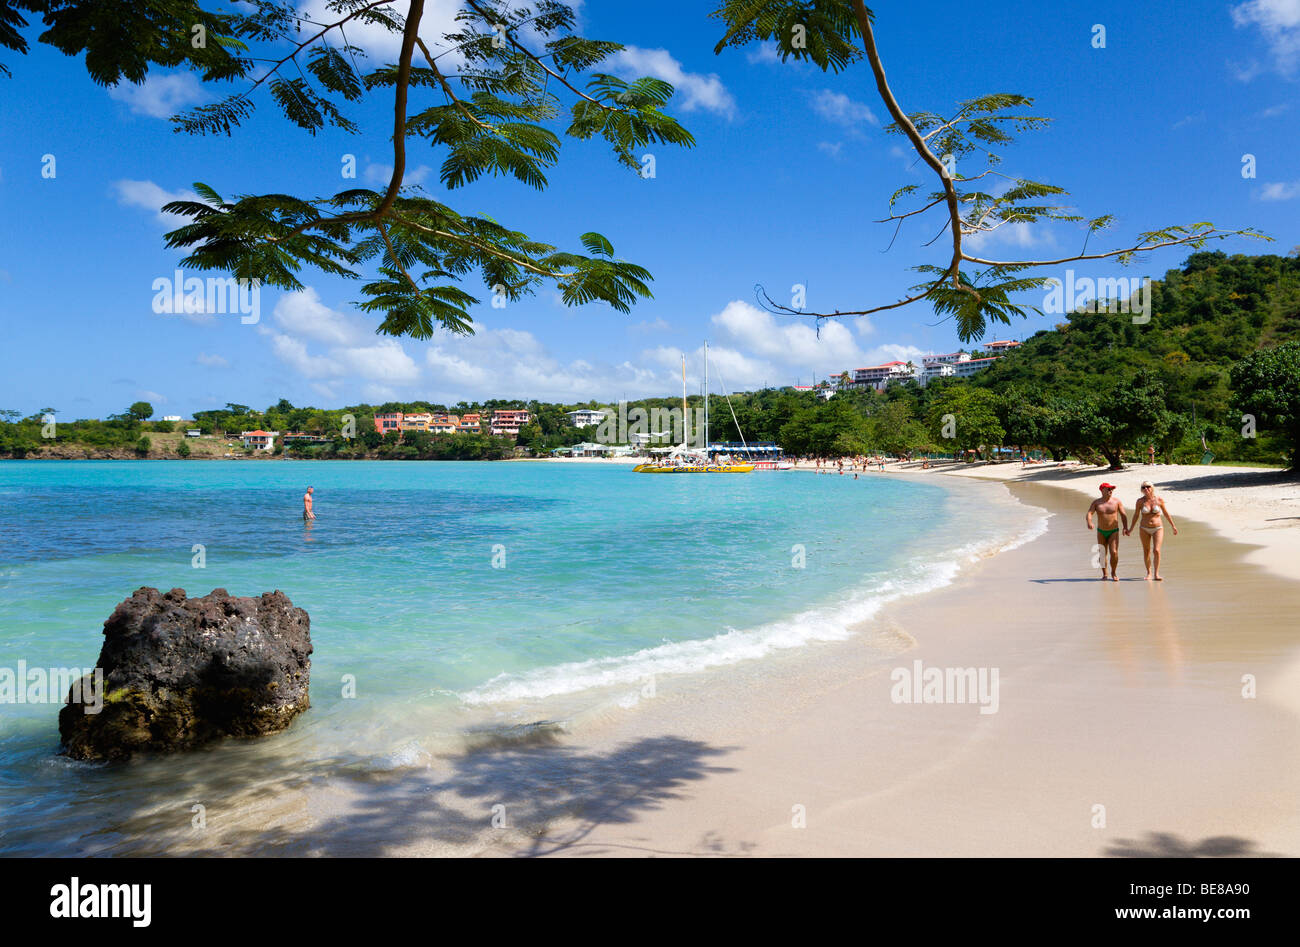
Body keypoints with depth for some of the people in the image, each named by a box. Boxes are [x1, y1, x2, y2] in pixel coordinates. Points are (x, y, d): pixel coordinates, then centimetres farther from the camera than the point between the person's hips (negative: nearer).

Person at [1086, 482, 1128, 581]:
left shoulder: (1116, 502, -4)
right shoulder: (1096, 502, -3)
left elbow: (1123, 515, 0)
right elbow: (1089, 514, -14)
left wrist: (1125, 527, -12)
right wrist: (1089, 522, -35)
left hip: (1114, 532, -1)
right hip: (1101, 532, 1)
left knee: (1114, 552, -14)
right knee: (1102, 554, 5)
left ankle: (1113, 573, 6)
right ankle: (1104, 574, 22)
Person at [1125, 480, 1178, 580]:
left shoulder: (1159, 499, -6)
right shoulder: (1140, 501, -6)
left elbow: (1166, 513, 6)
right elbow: (1136, 515, 4)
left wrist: (1173, 526, 12)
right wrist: (1131, 529, 7)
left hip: (1158, 528, -1)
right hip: (1144, 529, 1)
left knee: (1156, 550, -14)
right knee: (1146, 552, 9)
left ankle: (1156, 574, -6)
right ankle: (1149, 573, 24)